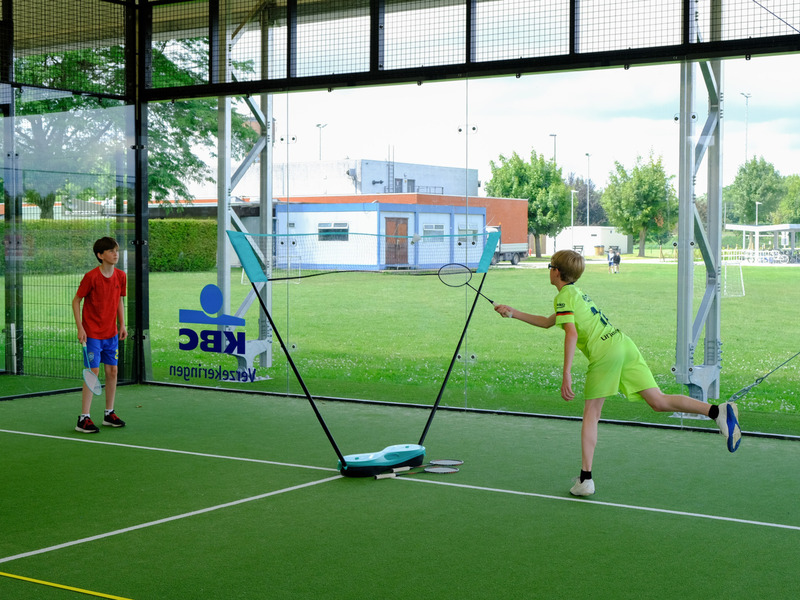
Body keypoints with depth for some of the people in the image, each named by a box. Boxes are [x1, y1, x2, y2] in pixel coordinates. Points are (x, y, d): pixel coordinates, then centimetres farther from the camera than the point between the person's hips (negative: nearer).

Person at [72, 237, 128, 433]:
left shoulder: (121, 276, 2)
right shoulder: (91, 277, -15)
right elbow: (76, 301, -8)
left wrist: (122, 325, 8)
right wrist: (80, 328, -13)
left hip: (111, 333, 6)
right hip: (93, 333, -6)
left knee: (112, 371, 9)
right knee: (93, 372, -8)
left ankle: (109, 414, 21)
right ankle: (84, 419, -2)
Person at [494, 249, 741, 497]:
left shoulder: (563, 297, 2)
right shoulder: (577, 293, 29)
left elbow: (571, 334, -13)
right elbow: (547, 322, 40)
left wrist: (566, 375, -14)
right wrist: (513, 313, 45)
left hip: (603, 352, -8)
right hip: (623, 344, 8)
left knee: (591, 415, 2)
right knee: (659, 401, -1)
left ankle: (585, 479, 1)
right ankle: (718, 411, -19)